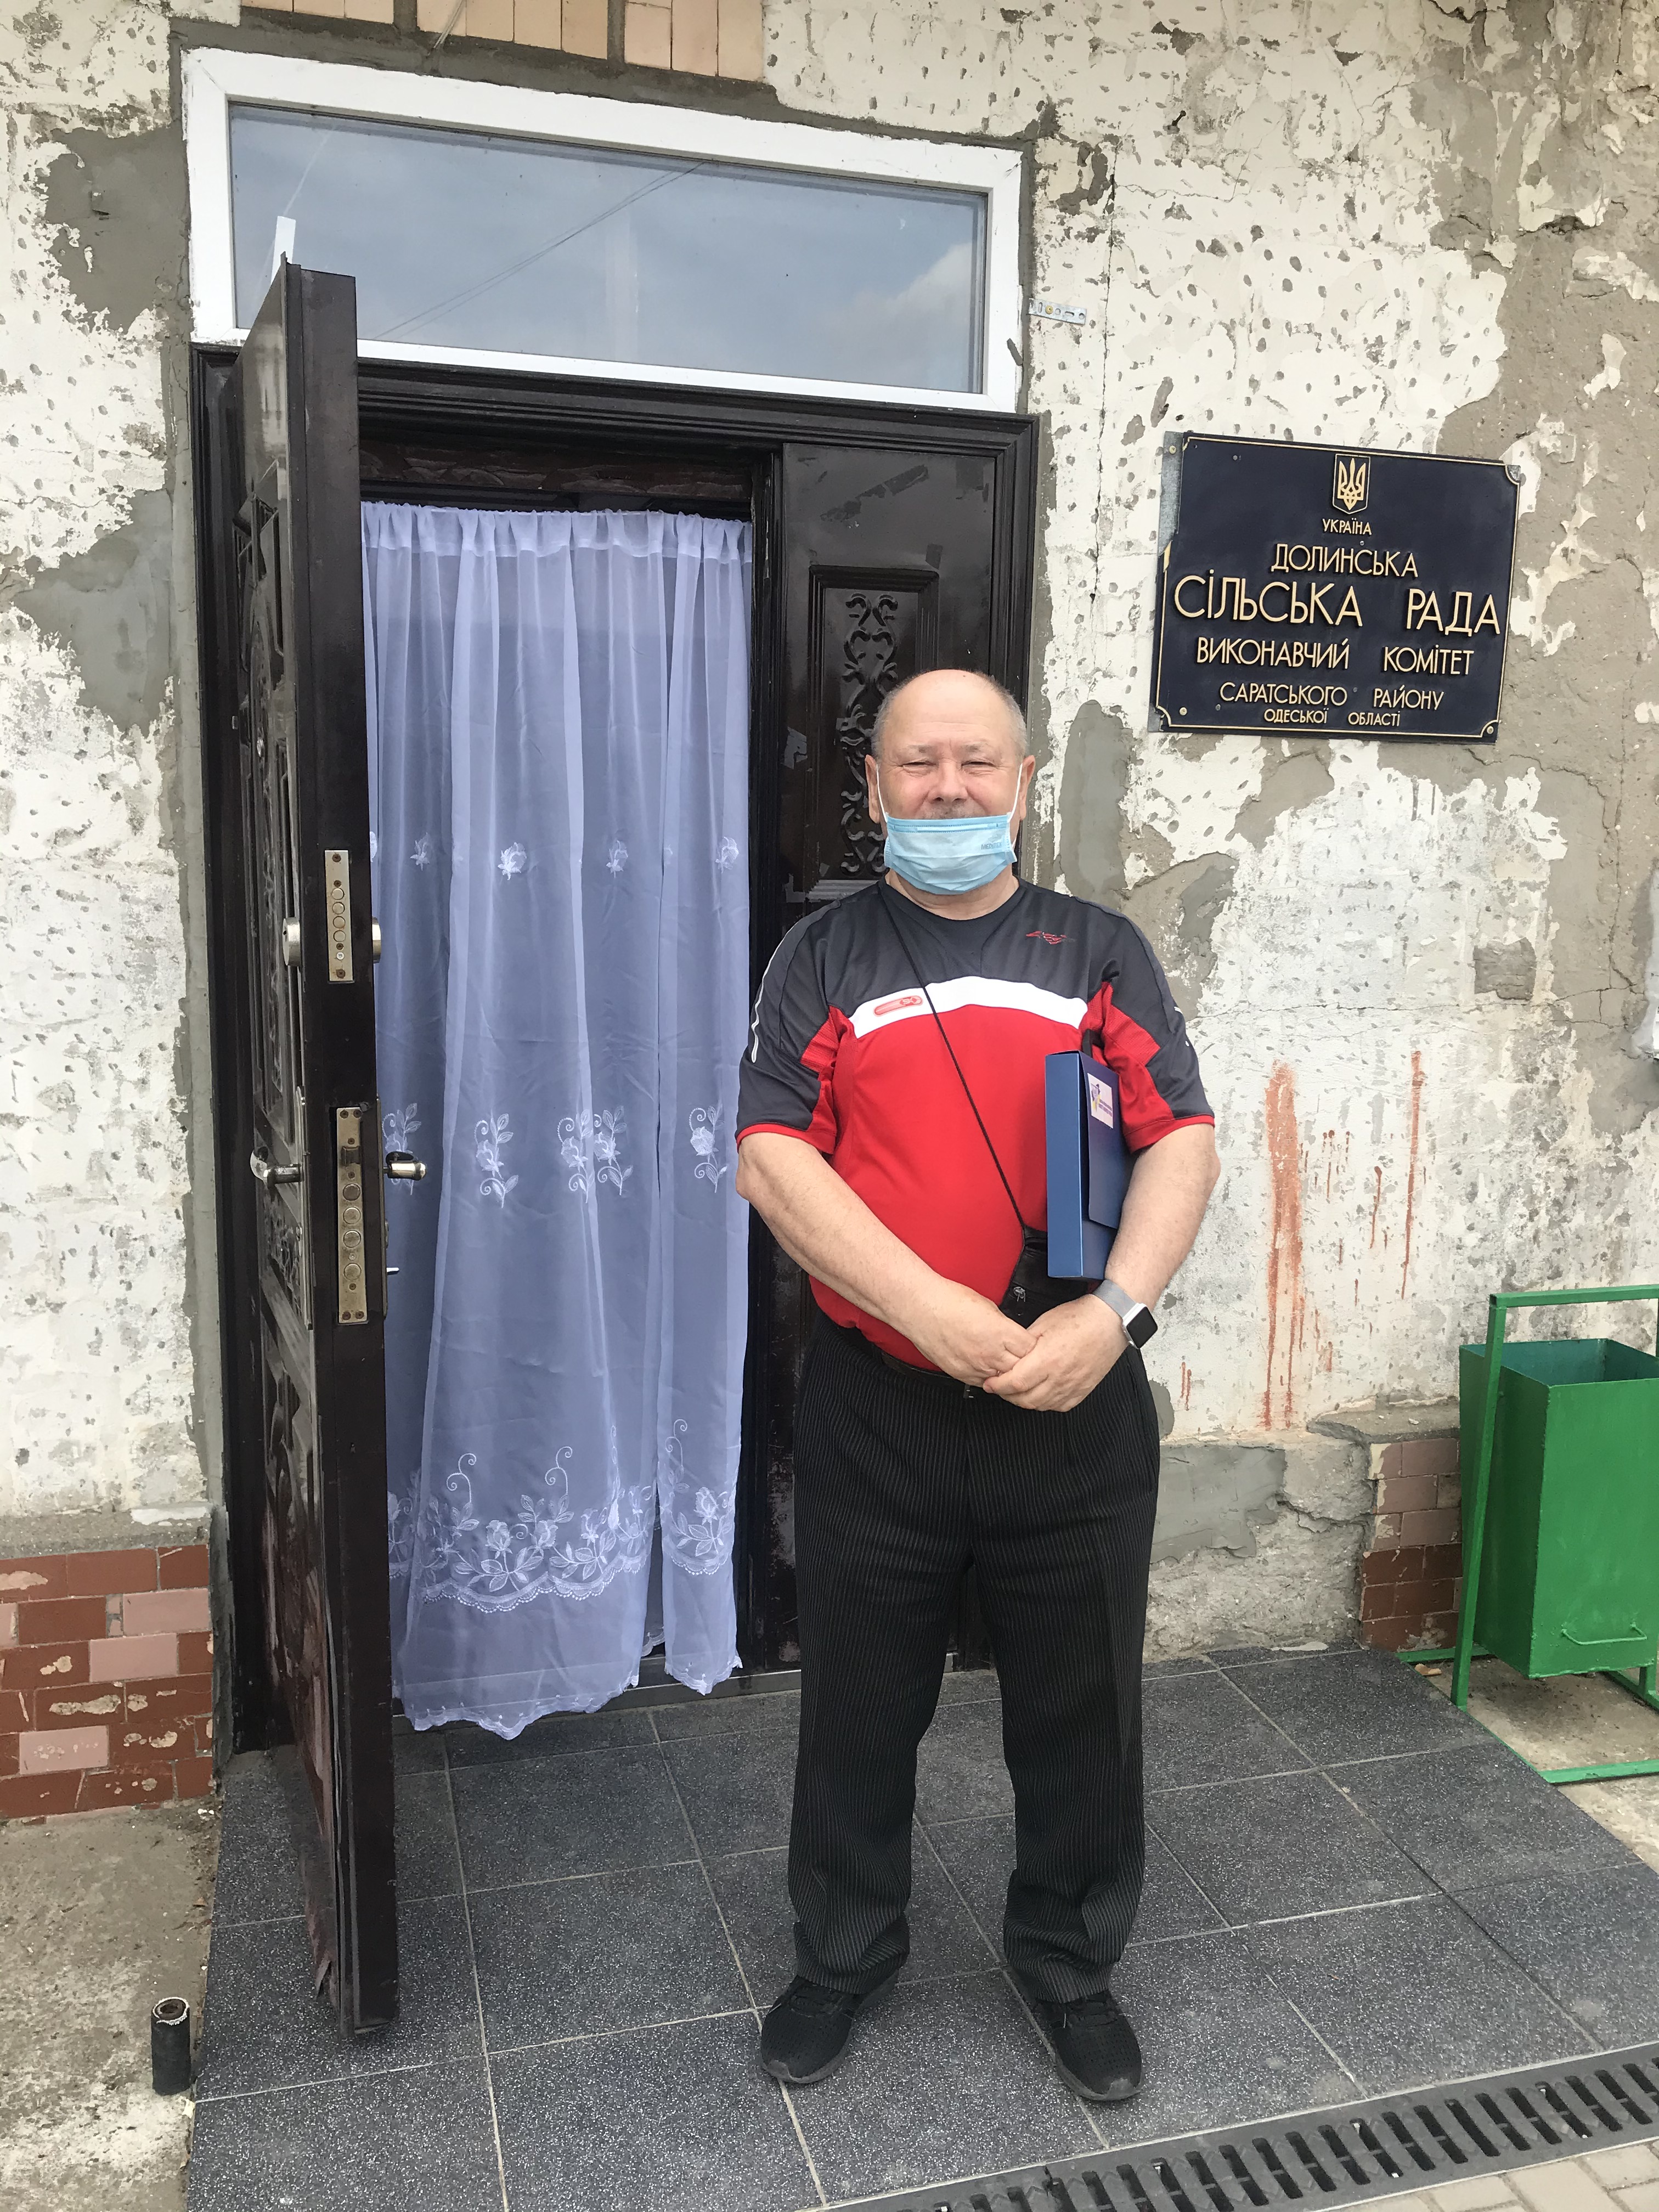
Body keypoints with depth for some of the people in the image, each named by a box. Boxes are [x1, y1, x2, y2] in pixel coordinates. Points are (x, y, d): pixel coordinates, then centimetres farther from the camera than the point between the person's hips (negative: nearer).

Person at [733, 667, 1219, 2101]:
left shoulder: (1100, 951, 6)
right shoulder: (823, 960, 3)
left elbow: (1183, 1141, -3)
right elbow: (774, 1159, -9)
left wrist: (1112, 1313, -19)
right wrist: (932, 1311, -20)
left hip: (1079, 1409, 1)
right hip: (875, 1408, 0)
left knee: (1081, 1712, 15)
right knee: (860, 1709, 16)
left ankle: (1072, 1962, 40)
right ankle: (844, 1957, 40)